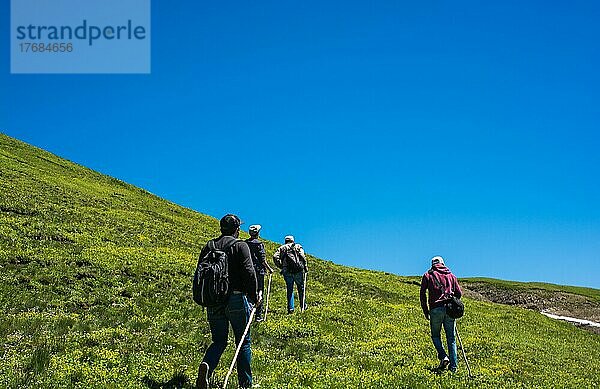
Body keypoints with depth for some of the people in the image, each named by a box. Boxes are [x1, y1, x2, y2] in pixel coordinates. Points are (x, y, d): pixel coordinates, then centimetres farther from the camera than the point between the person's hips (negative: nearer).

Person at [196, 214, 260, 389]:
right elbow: (249, 272, -13)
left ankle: (206, 365, -15)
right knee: (243, 342, 9)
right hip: (236, 299, -4)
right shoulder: (240, 246, -4)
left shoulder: (208, 247, 11)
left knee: (219, 341, 14)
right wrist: (254, 296, -2)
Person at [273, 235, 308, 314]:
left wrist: (280, 266, 7)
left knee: (290, 289, 10)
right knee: (301, 288, 15)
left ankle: (290, 308, 6)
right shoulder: (297, 246, 14)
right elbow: (302, 256, -5)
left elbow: (275, 257, 0)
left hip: (287, 271, 1)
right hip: (298, 270, -1)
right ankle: (303, 306, 22)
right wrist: (305, 266, 0)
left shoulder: (282, 248, 16)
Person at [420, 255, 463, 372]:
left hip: (435, 309, -2)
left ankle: (443, 357, -6)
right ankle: (453, 365, 4)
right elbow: (459, 293, 12)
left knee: (435, 335, 14)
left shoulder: (428, 275, 10)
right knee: (451, 338, 8)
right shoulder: (451, 275, 17)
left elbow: (422, 294, 4)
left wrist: (425, 311, 9)